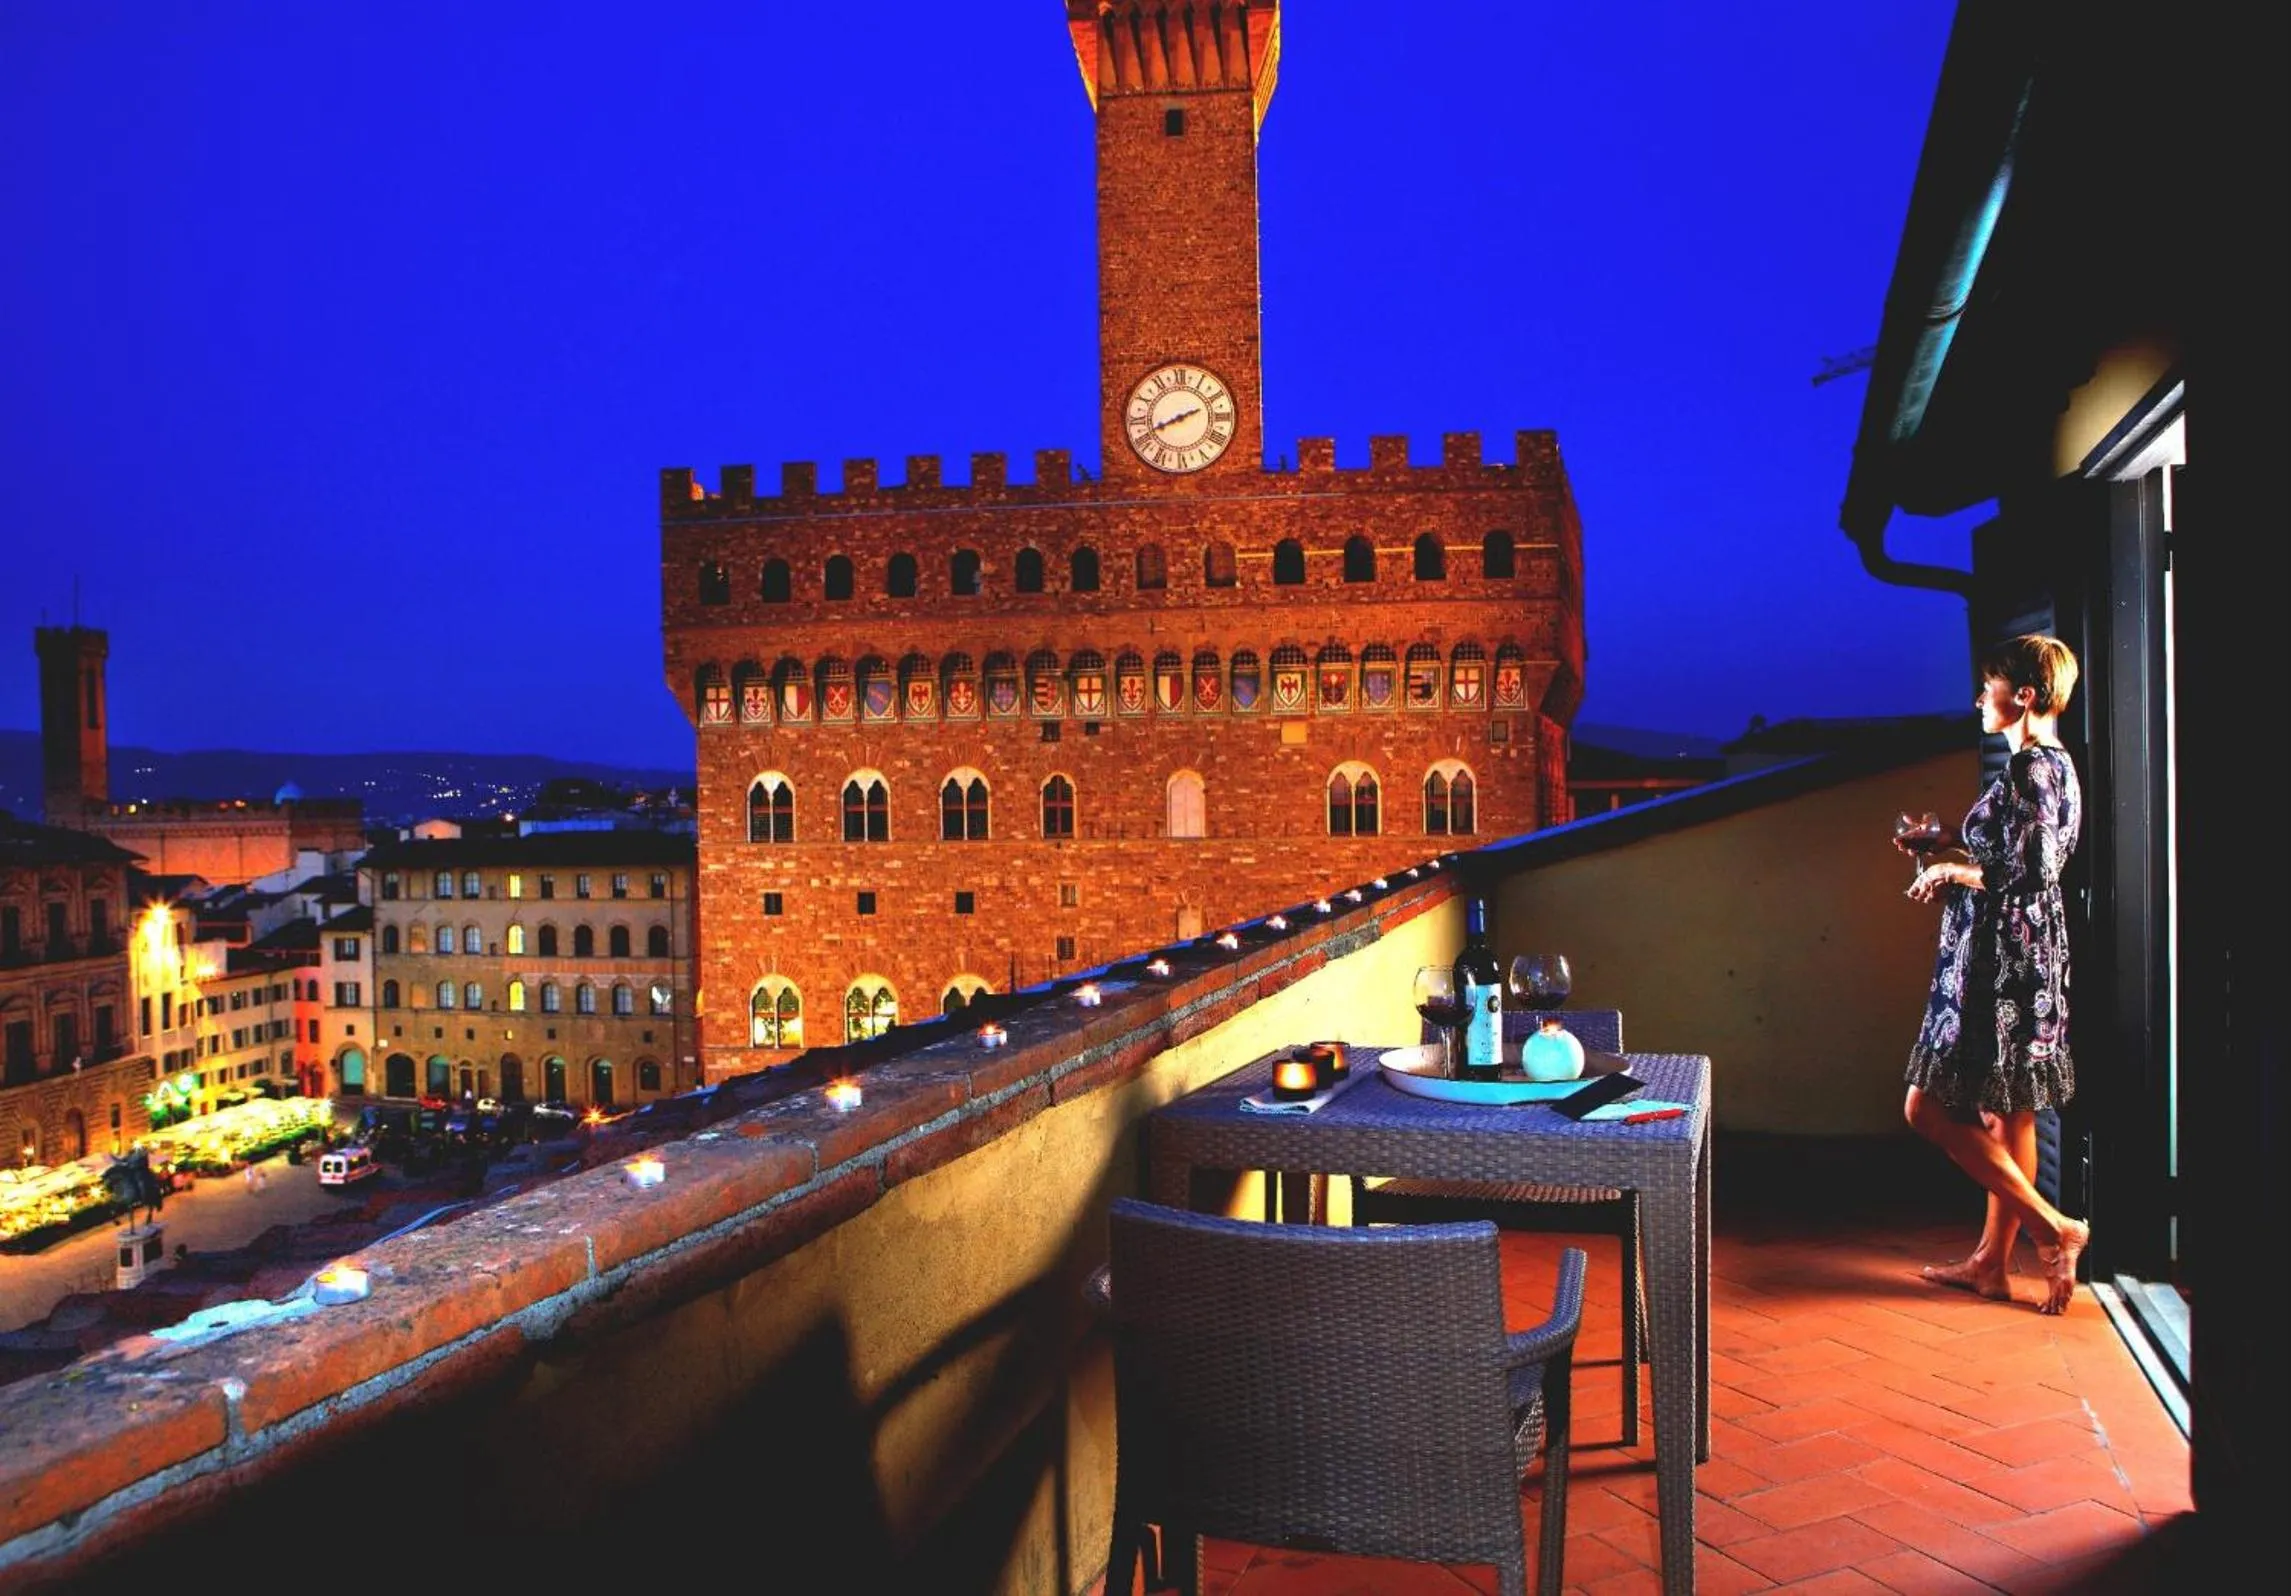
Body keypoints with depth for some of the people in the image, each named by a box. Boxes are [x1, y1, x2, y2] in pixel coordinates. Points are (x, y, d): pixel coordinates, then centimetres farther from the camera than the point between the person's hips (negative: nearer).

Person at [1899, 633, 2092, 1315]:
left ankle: (2052, 1229, -3)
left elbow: (2027, 872, -23)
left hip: (2003, 954, -10)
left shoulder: (2029, 769, -17)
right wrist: (1949, 843, 16)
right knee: (2006, 1113, 14)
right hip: (2024, 953, 10)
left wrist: (1950, 872, -10)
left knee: (1928, 1107, -6)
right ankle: (1992, 1261, 22)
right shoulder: (2054, 765, 14)